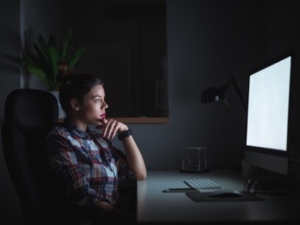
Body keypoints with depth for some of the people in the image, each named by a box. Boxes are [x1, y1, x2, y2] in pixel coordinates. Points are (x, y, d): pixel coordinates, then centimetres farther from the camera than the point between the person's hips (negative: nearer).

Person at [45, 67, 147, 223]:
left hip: (114, 215, 7)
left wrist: (124, 132, 3)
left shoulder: (99, 138, 12)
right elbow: (84, 199, -16)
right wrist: (131, 219, -19)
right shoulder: (59, 139, -8)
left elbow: (139, 174, 12)